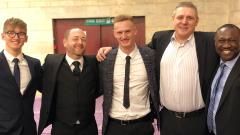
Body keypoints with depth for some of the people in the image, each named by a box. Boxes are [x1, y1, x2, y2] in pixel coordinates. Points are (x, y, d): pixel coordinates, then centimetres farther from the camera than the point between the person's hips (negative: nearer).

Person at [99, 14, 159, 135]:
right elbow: (101, 88, 7)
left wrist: (155, 113, 6)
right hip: (114, 124, 0)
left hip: (142, 124, 0)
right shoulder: (106, 58, -5)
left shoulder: (150, 55, -6)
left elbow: (157, 87, 6)